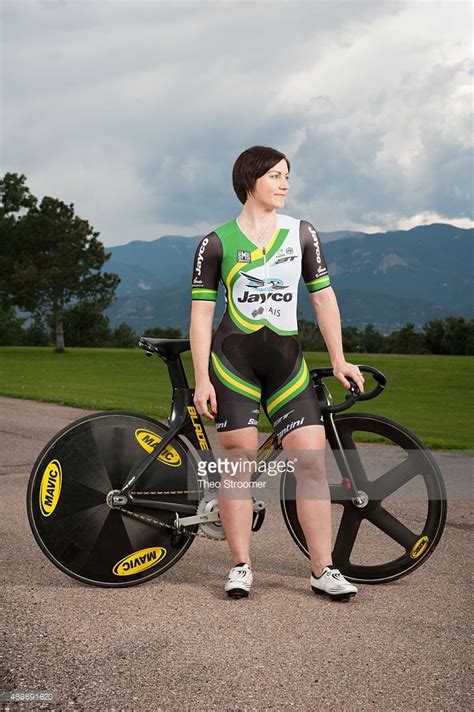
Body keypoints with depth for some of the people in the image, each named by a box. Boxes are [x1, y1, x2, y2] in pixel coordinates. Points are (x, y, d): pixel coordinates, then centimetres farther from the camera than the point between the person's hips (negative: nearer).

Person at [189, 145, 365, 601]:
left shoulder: (302, 234, 8)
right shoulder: (216, 244, 0)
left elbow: (323, 297, 11)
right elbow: (201, 314, -1)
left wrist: (339, 361, 9)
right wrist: (201, 380, -6)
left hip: (287, 361, 3)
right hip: (233, 361, -2)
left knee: (312, 460, -4)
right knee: (238, 462, -1)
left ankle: (323, 570, 4)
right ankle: (241, 567, 12)